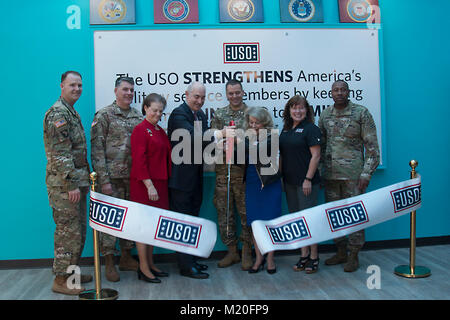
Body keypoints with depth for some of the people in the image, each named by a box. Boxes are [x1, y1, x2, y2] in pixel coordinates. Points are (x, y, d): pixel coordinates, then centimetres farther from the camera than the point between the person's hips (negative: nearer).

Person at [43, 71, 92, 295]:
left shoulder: (72, 113, 17)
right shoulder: (58, 113, -14)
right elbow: (60, 154, -21)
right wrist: (71, 184, -22)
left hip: (76, 182, 10)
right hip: (64, 184, -10)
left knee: (78, 231, 15)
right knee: (68, 231, -4)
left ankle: (71, 272, 27)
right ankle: (61, 280, 7)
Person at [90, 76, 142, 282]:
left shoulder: (138, 117, 12)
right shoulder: (104, 115, -3)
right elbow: (97, 149, -8)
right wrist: (104, 179, -14)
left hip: (134, 177, 5)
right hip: (112, 177, -5)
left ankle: (126, 257, 25)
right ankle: (109, 263, 11)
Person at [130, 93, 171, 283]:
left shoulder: (160, 131, 14)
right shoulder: (140, 130, -10)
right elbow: (139, 160, -16)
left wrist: (162, 183, 12)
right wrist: (149, 185, -21)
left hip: (159, 183, 8)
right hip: (144, 184, -8)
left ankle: (150, 264, 24)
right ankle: (143, 268, 8)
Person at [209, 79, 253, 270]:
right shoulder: (218, 115, 12)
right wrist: (222, 133, -14)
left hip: (245, 170, -3)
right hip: (223, 170, 3)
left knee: (246, 211, 1)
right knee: (223, 212, 7)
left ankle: (246, 253, 16)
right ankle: (231, 251, 21)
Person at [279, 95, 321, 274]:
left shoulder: (311, 129, -7)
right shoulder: (286, 130, 13)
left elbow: (316, 156, -12)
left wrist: (308, 179, -17)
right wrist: (280, 176, 12)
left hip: (306, 181, -7)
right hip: (289, 181, 7)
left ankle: (314, 257, 10)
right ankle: (304, 254, 22)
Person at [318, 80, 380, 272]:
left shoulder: (361, 113, -2)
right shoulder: (325, 115, 11)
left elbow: (372, 146, -4)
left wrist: (366, 174, -11)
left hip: (353, 173, -4)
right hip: (330, 174, 5)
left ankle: (353, 255, 13)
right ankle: (341, 252, 24)